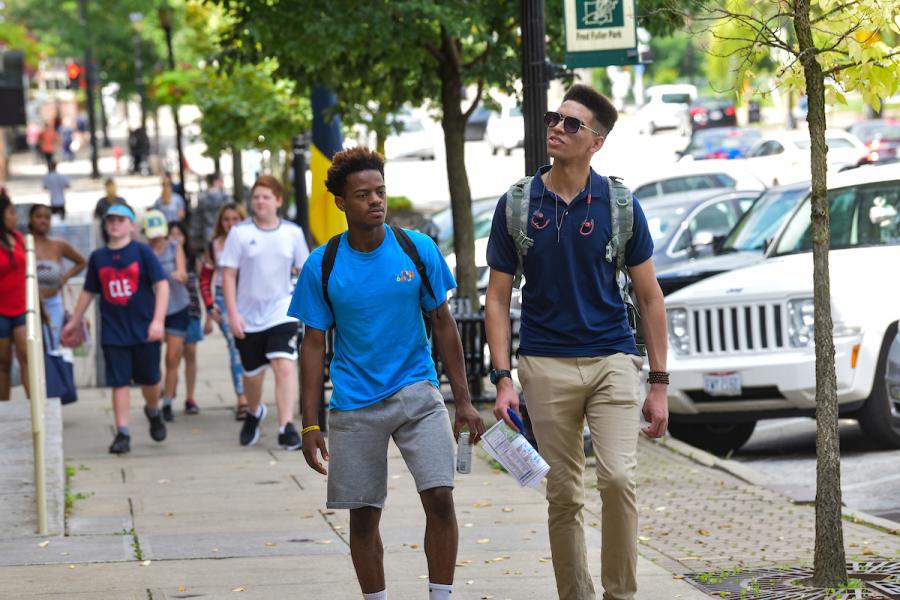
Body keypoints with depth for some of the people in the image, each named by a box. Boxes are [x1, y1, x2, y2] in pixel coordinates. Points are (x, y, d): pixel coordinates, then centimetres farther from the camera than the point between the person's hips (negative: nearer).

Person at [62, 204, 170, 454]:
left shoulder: (142, 252, -4)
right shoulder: (98, 257, 6)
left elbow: (161, 285, -9)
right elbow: (89, 292, 16)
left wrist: (158, 320, -18)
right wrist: (74, 321, 19)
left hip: (144, 330, -2)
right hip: (113, 332, 2)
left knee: (149, 379, 9)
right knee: (119, 383, -2)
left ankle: (153, 412, 38)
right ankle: (122, 433, 0)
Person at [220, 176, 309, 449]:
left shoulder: (293, 233, 1)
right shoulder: (240, 233, -4)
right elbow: (228, 275, -3)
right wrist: (233, 314, -11)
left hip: (282, 312, 0)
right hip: (249, 317, 0)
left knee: (284, 365, -20)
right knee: (252, 374, 13)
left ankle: (286, 428, -22)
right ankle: (254, 413, 43)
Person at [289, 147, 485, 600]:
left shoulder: (418, 249, -1)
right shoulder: (322, 265, -2)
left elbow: (443, 324, 6)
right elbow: (314, 344, 2)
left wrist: (464, 400, 3)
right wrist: (310, 424, -2)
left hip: (417, 393, 0)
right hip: (355, 405, 0)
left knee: (440, 496, -13)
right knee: (363, 514, 5)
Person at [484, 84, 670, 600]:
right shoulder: (517, 205, 1)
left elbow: (650, 296, 5)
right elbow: (498, 298, 5)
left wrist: (660, 384, 1)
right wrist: (503, 379, -6)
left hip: (612, 360, -1)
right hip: (546, 364, 1)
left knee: (618, 478, -16)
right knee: (564, 495, 4)